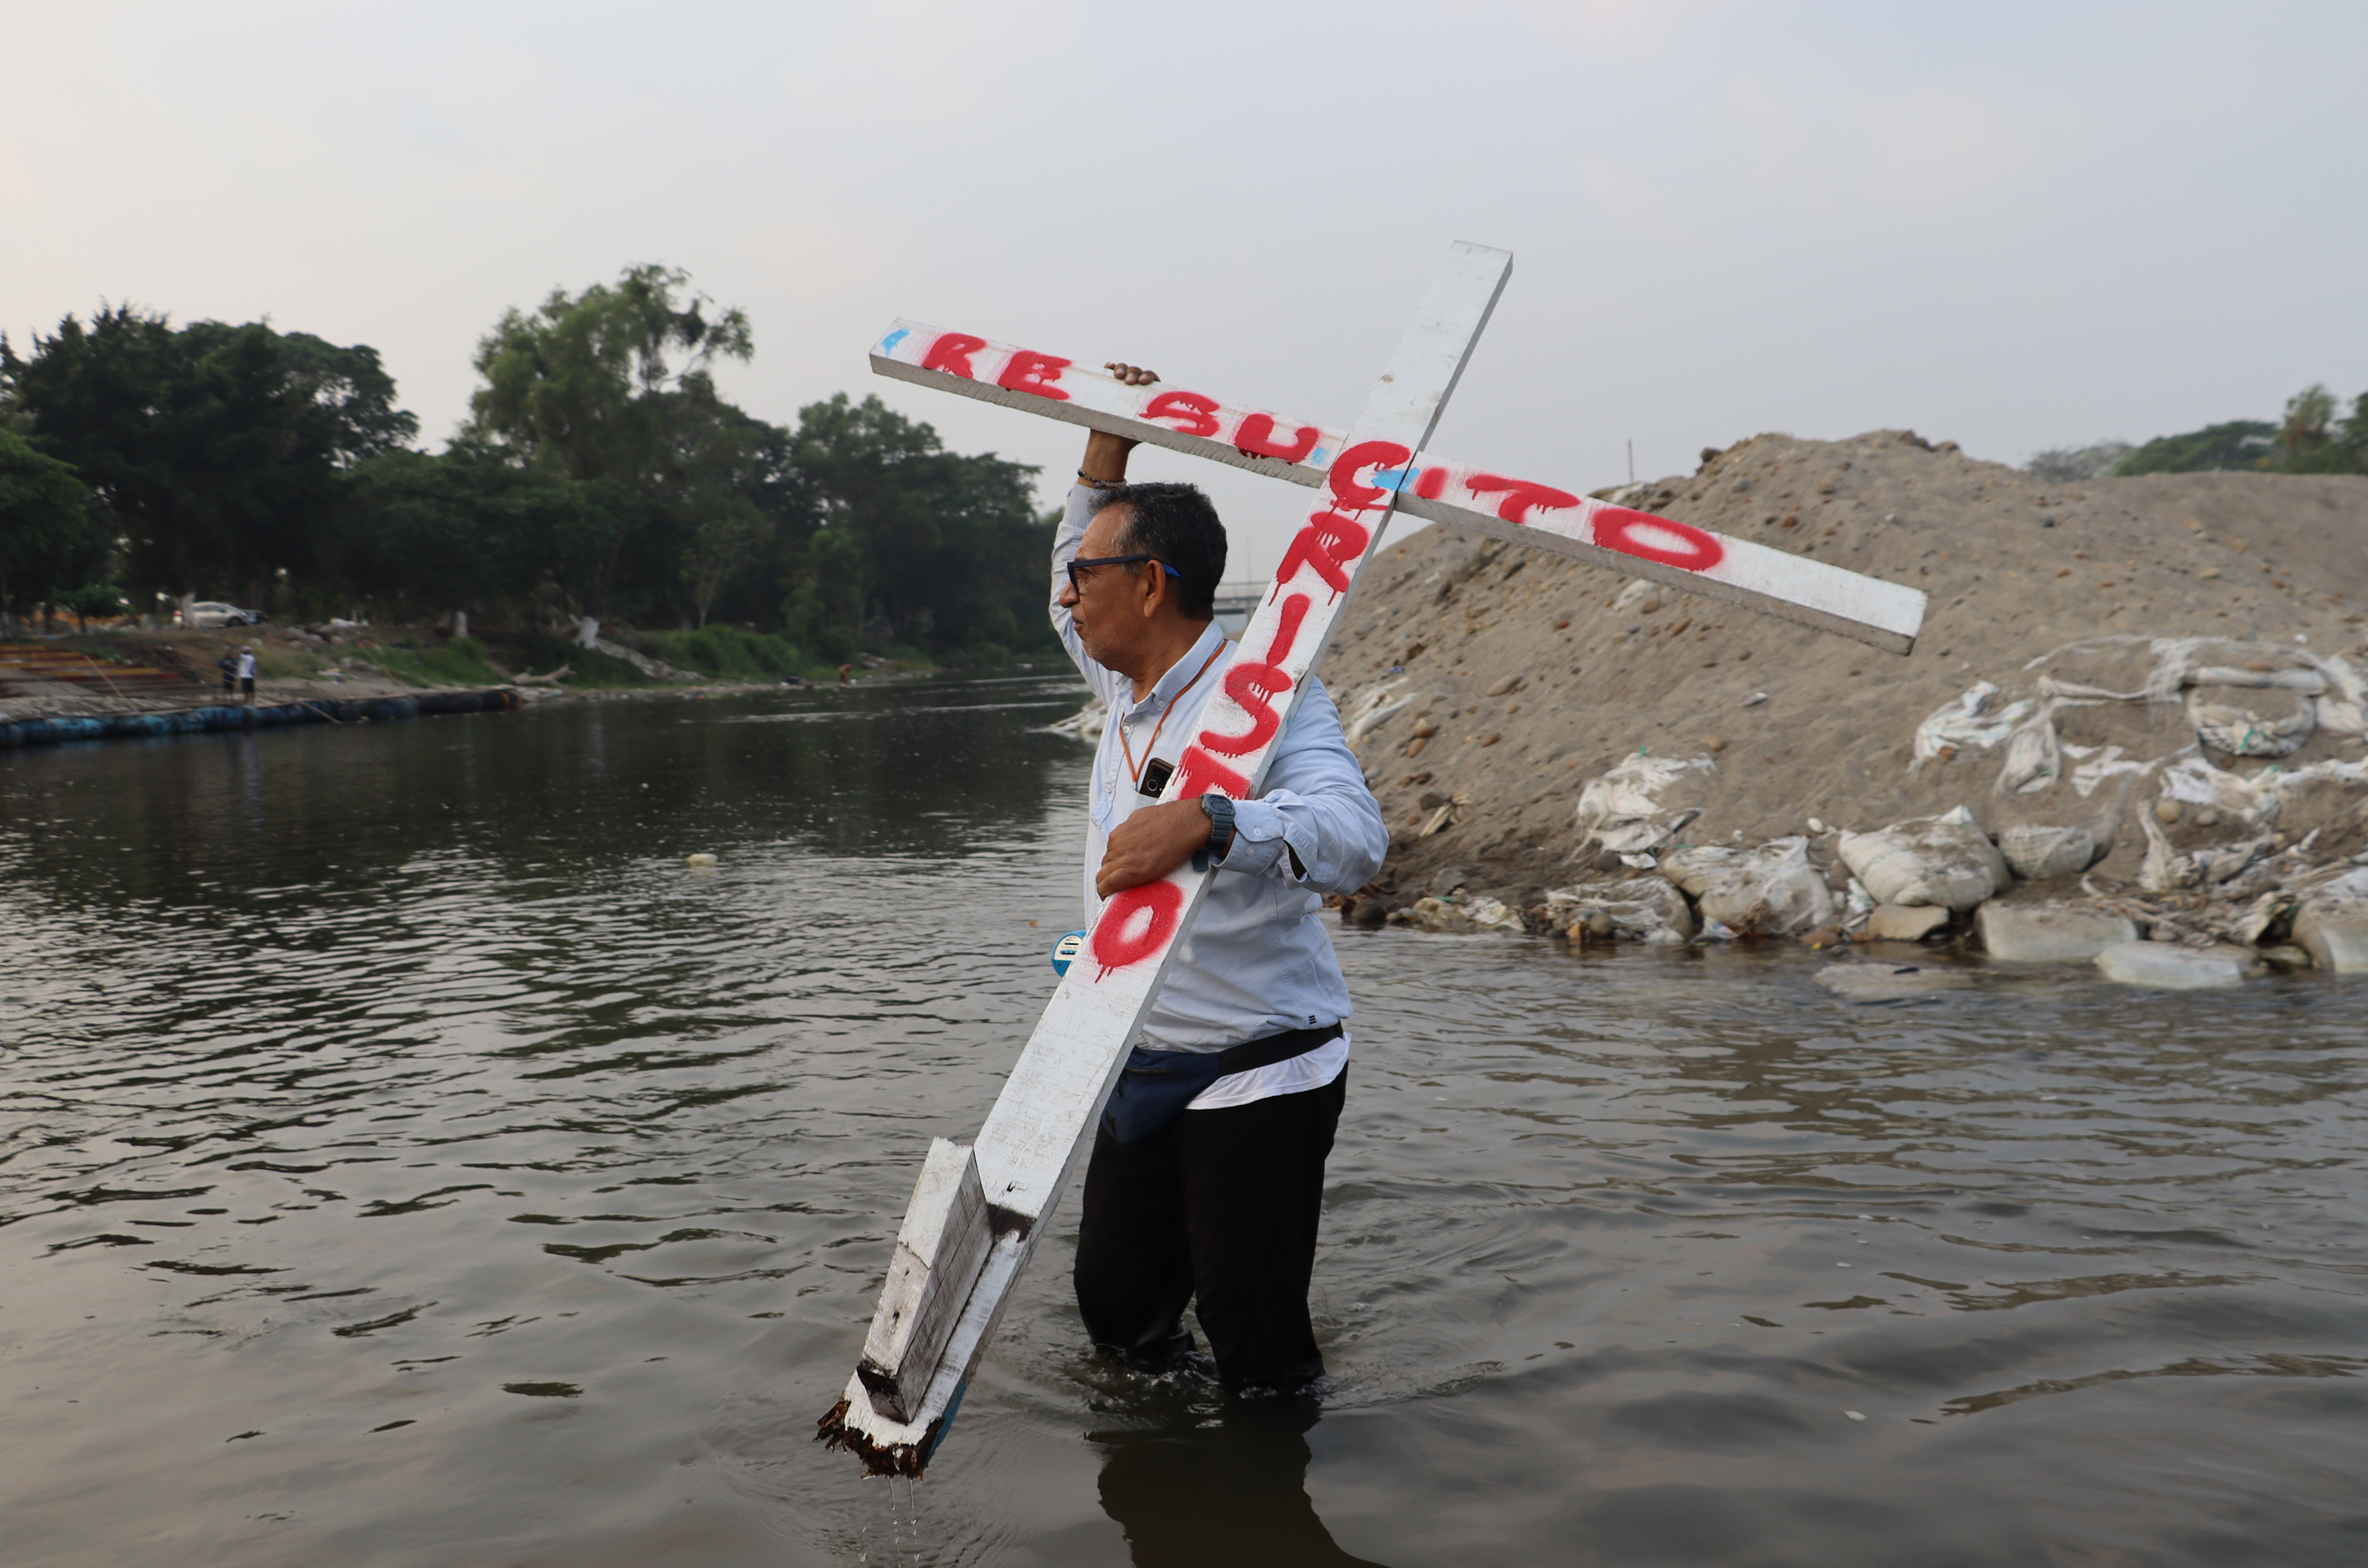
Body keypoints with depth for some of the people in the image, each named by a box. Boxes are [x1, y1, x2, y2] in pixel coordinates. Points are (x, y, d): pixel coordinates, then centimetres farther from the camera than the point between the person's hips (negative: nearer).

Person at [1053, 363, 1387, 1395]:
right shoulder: (1130, 690, 8)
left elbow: (1353, 836, -35)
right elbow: (1078, 607, 29)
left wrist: (1204, 822, -52)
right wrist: (1103, 456, 16)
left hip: (1258, 1077, -8)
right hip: (1146, 1074, 8)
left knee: (1257, 1353, -2)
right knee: (1116, 1311, 18)